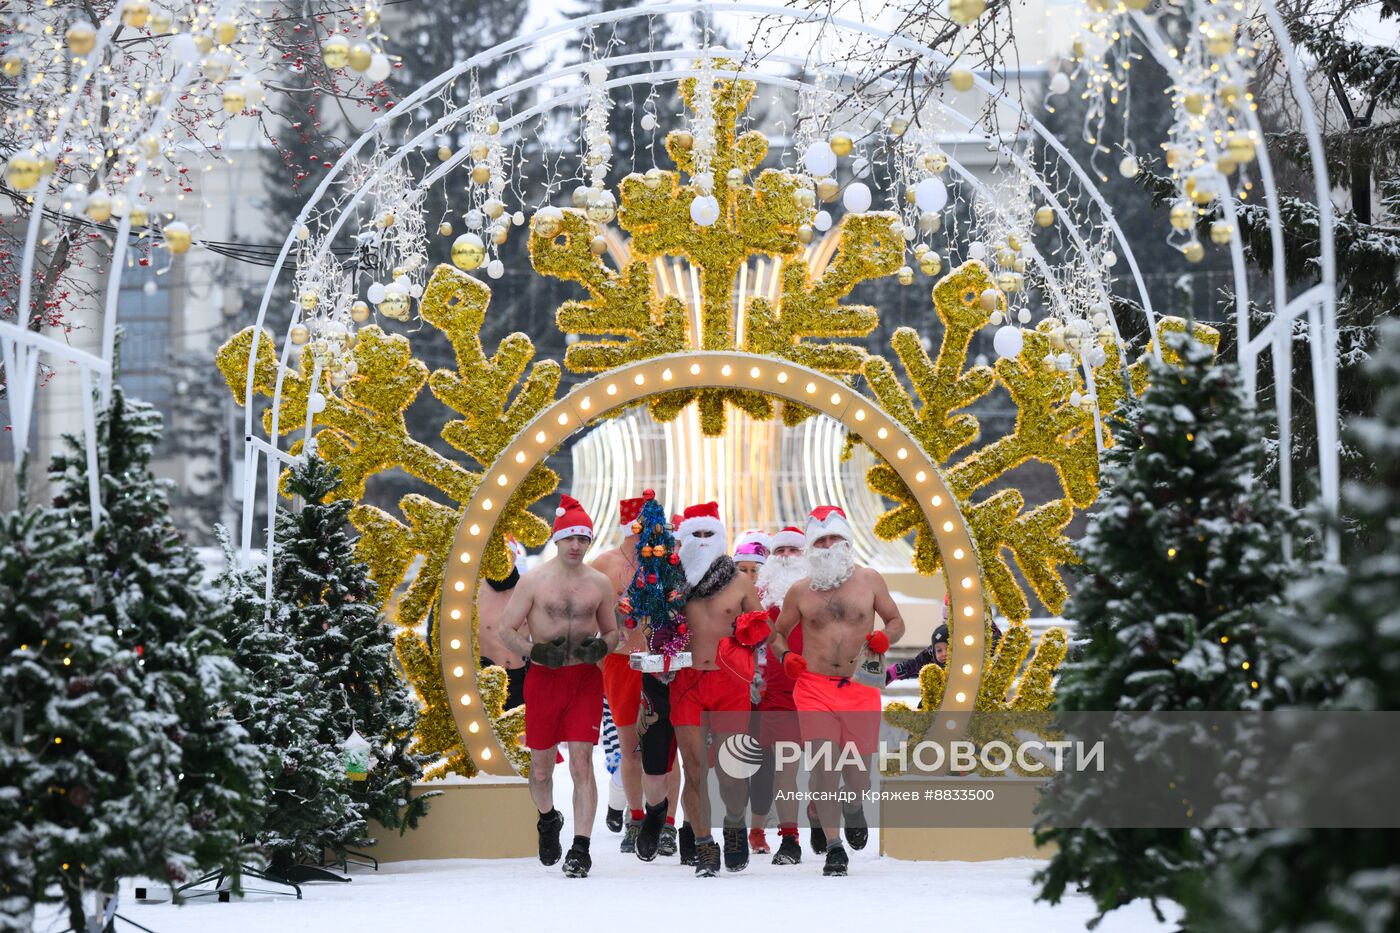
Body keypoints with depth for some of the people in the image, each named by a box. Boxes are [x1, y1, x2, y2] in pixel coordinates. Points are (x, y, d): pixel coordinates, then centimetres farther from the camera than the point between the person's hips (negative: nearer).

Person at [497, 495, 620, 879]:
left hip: (586, 679, 0)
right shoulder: (533, 580, 0)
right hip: (543, 678, 0)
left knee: (581, 762, -11)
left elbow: (612, 632, 17)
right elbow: (506, 629, 1)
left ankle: (580, 847, -10)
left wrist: (601, 647, -7)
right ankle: (548, 818, 40)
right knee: (541, 766, 9)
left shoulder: (600, 584, 7)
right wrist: (535, 651, -16)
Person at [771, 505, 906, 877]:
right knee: (824, 764, -13)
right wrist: (785, 655, -3)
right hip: (815, 687, 0)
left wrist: (885, 638, -7)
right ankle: (834, 847, -3)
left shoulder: (869, 580, 6)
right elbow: (778, 632, 18)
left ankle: (853, 807, 41)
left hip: (860, 689, 0)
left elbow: (896, 620, 15)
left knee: (857, 773, 4)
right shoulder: (800, 591, 6)